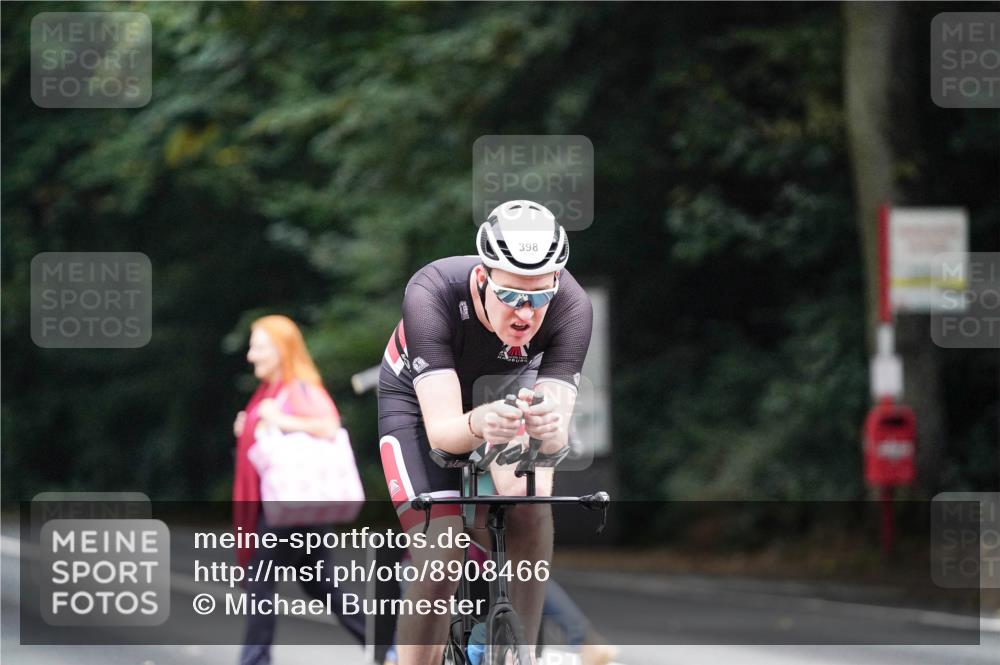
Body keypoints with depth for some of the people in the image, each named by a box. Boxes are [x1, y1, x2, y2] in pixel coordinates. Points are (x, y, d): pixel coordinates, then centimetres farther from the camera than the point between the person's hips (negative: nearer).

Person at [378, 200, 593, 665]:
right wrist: (478, 425, -65)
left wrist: (547, 426, -59)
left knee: (533, 516, -25)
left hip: (502, 394, 3)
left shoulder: (572, 308, -32)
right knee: (441, 555, -23)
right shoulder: (432, 295, -38)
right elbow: (441, 430, -42)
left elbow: (557, 434, -35)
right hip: (419, 402, -3)